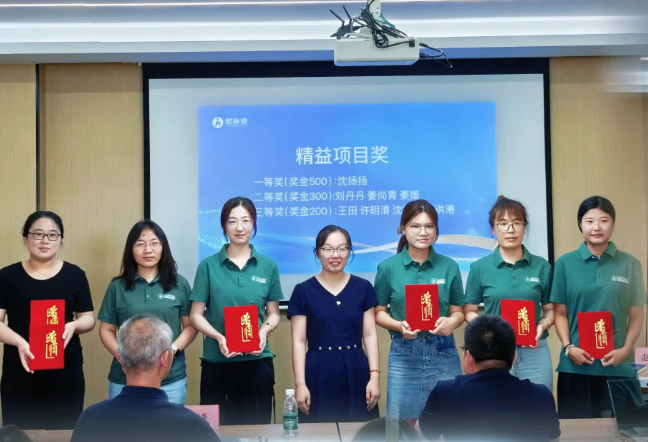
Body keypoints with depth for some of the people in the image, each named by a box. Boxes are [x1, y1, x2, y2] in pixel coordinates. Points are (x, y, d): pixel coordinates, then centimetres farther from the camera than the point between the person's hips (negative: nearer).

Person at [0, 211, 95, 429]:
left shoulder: (75, 275, 6)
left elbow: (88, 318, 9)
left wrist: (73, 325, -13)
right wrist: (19, 341, -19)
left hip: (66, 372, 1)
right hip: (20, 373, -1)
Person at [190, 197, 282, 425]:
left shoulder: (268, 266, 4)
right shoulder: (208, 265, 0)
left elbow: (273, 314, 9)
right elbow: (196, 315, 1)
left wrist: (264, 330, -12)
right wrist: (218, 337, -16)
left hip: (257, 361, 1)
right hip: (217, 362, -1)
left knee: (257, 427, 7)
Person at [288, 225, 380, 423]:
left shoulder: (363, 288, 6)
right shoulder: (303, 291, 0)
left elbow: (370, 335, 5)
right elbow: (299, 341, -1)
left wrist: (374, 376, -3)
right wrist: (300, 383, -8)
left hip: (356, 372, 2)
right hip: (319, 373, -2)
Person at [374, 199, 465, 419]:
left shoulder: (449, 266, 3)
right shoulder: (388, 267, -1)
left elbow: (458, 311, 9)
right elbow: (379, 313, 4)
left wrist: (450, 322, -13)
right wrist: (399, 325, -15)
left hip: (443, 352, 1)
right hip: (404, 352, -1)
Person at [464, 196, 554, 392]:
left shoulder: (541, 266, 4)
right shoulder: (479, 267, 0)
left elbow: (550, 309, 9)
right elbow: (469, 312, 4)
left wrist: (542, 325, -11)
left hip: (534, 352, 1)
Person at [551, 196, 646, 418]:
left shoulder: (630, 264, 5)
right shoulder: (565, 263, 4)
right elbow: (560, 313, 5)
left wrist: (626, 349, -8)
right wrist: (568, 347, -9)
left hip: (618, 366, 1)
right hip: (576, 365, 0)